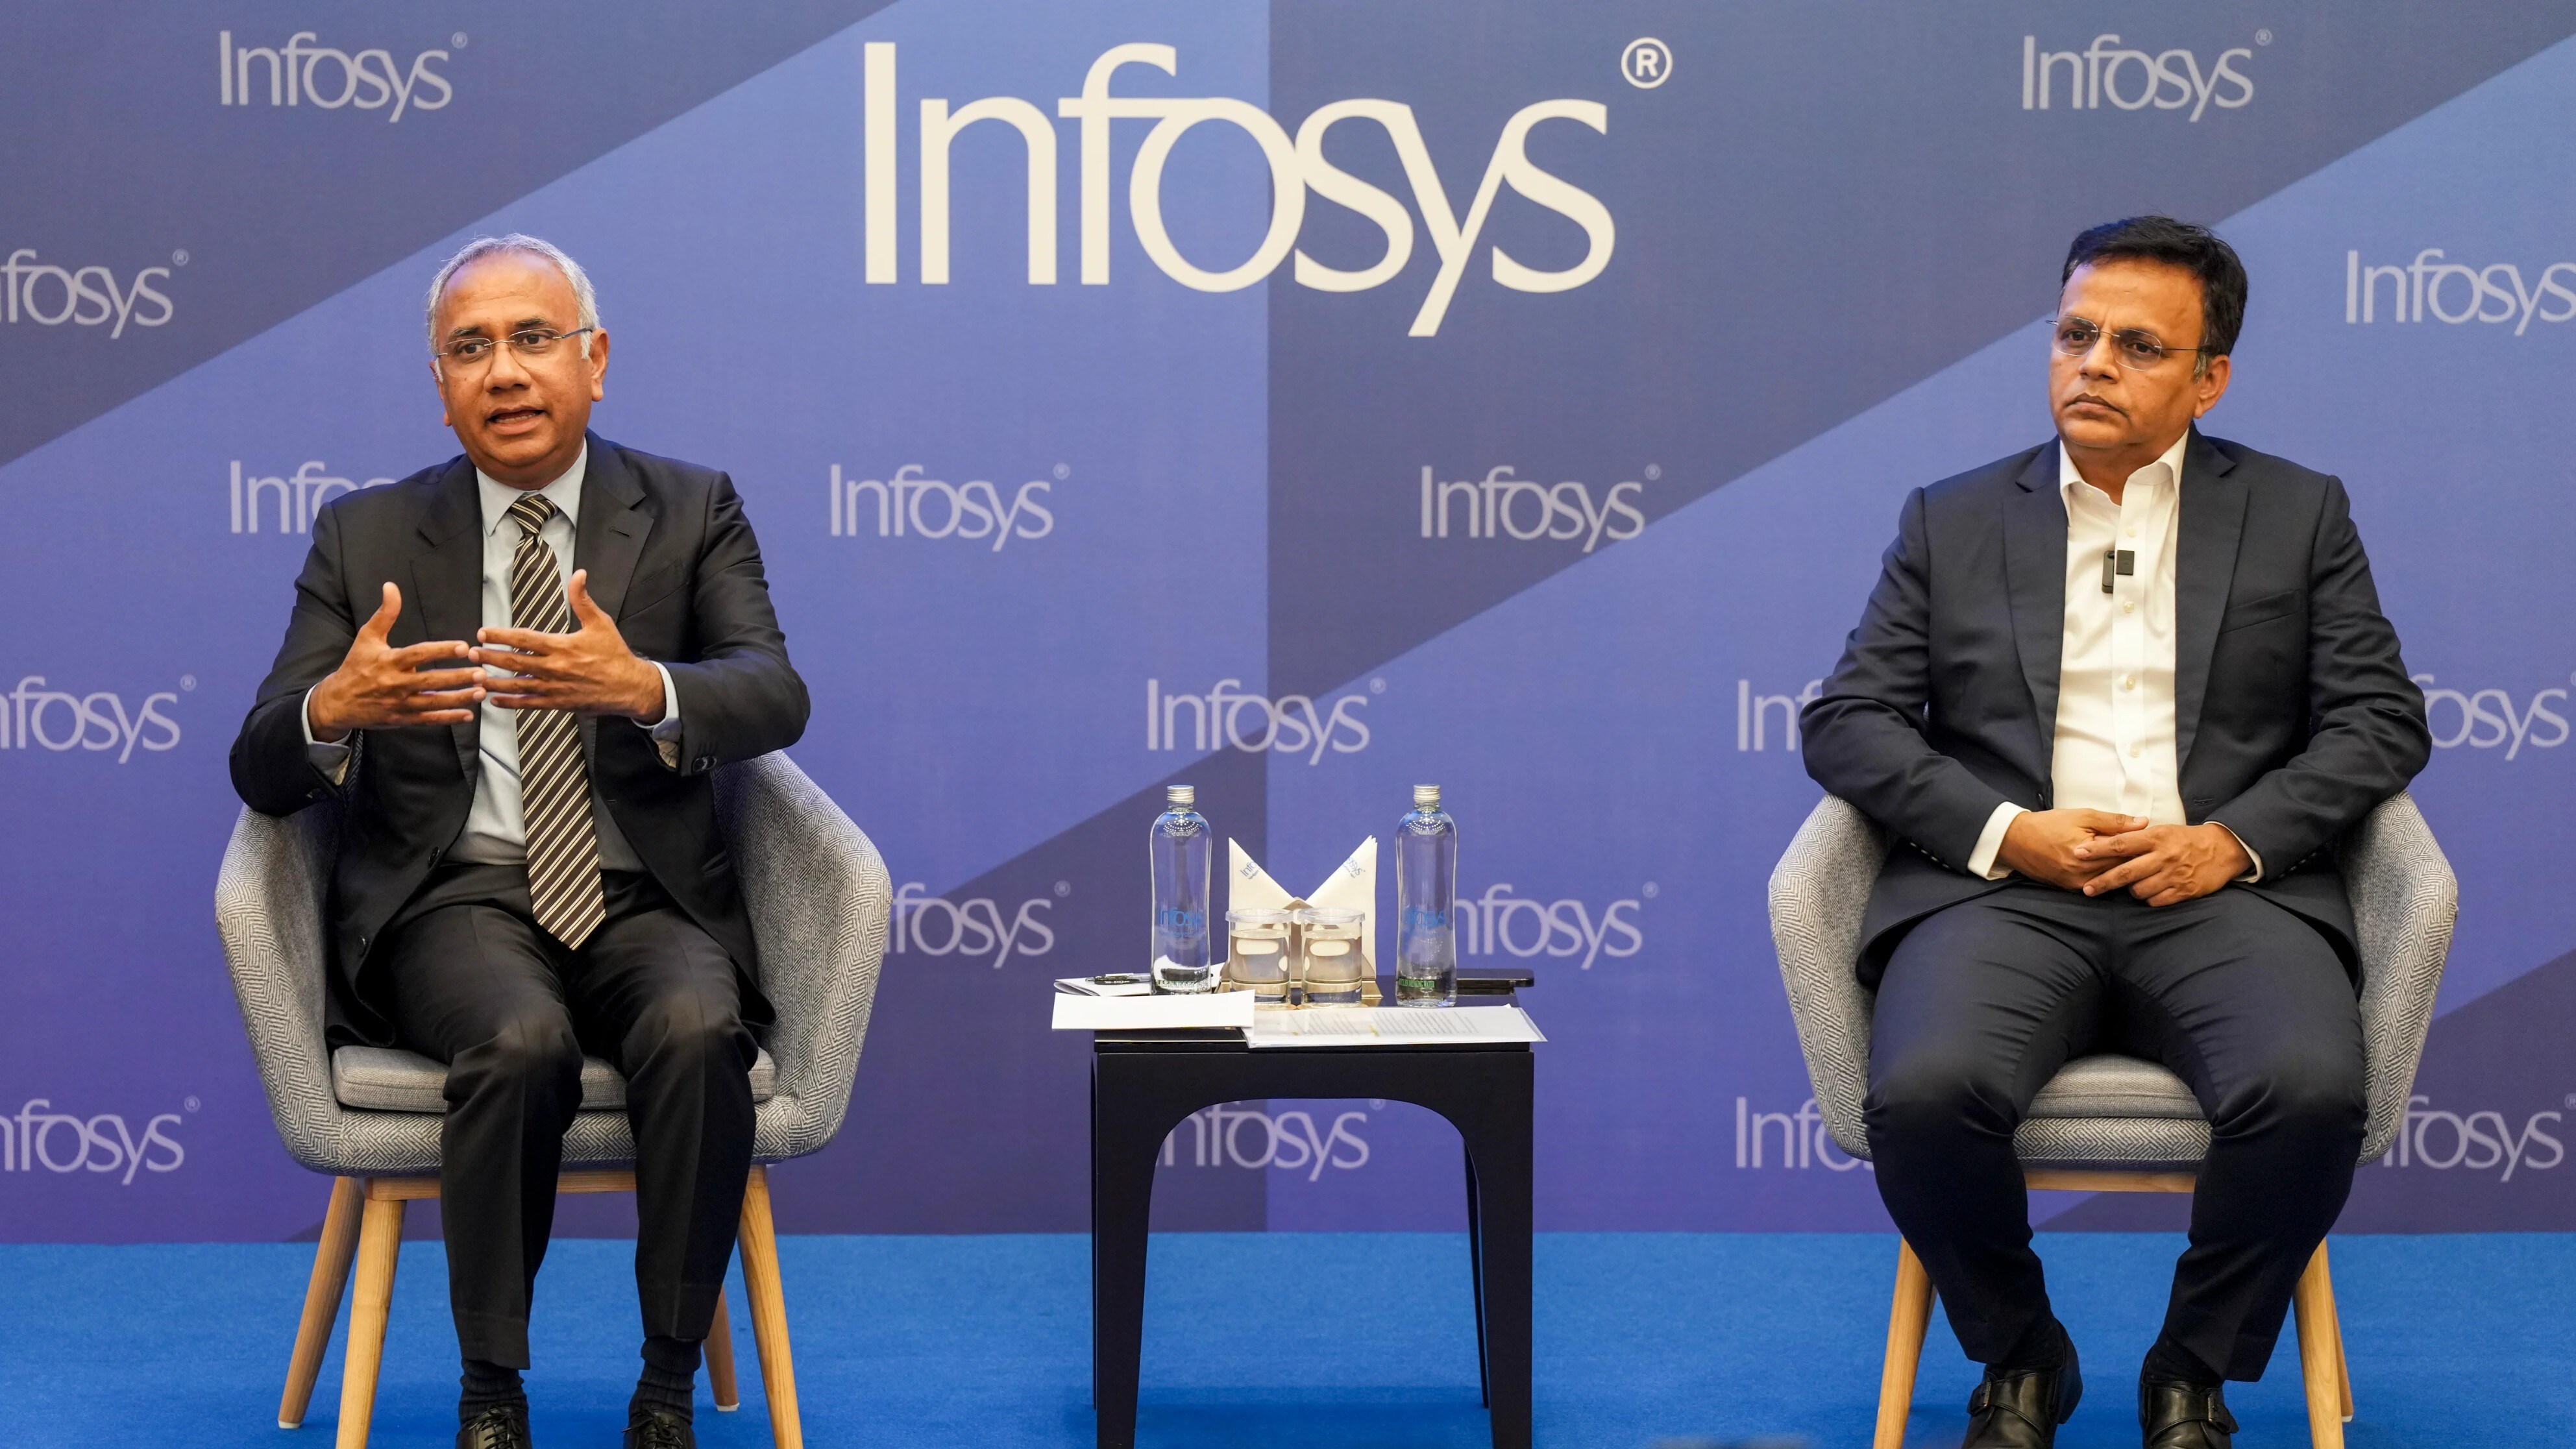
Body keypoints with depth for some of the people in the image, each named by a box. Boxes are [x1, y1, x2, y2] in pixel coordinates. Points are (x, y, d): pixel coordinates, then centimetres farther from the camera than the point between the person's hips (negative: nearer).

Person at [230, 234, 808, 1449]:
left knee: (696, 1031, -31)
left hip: (645, 896, 1)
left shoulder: (692, 514, 8)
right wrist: (332, 711, -24)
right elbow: (262, 774, 2)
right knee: (521, 1041, -33)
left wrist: (643, 689, -33)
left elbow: (774, 698, -10)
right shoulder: (366, 538, 9)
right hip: (454, 897, 0)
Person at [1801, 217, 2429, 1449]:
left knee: (2312, 1093, -31)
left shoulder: (2298, 515, 15)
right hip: (2004, 889, 0)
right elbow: (1845, 723, 8)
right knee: (1924, 1096, -31)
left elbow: (2382, 721, 8)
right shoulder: (1951, 523, 15)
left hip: (2221, 893, 0)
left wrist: (2234, 839, -9)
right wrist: (2007, 830, -8)